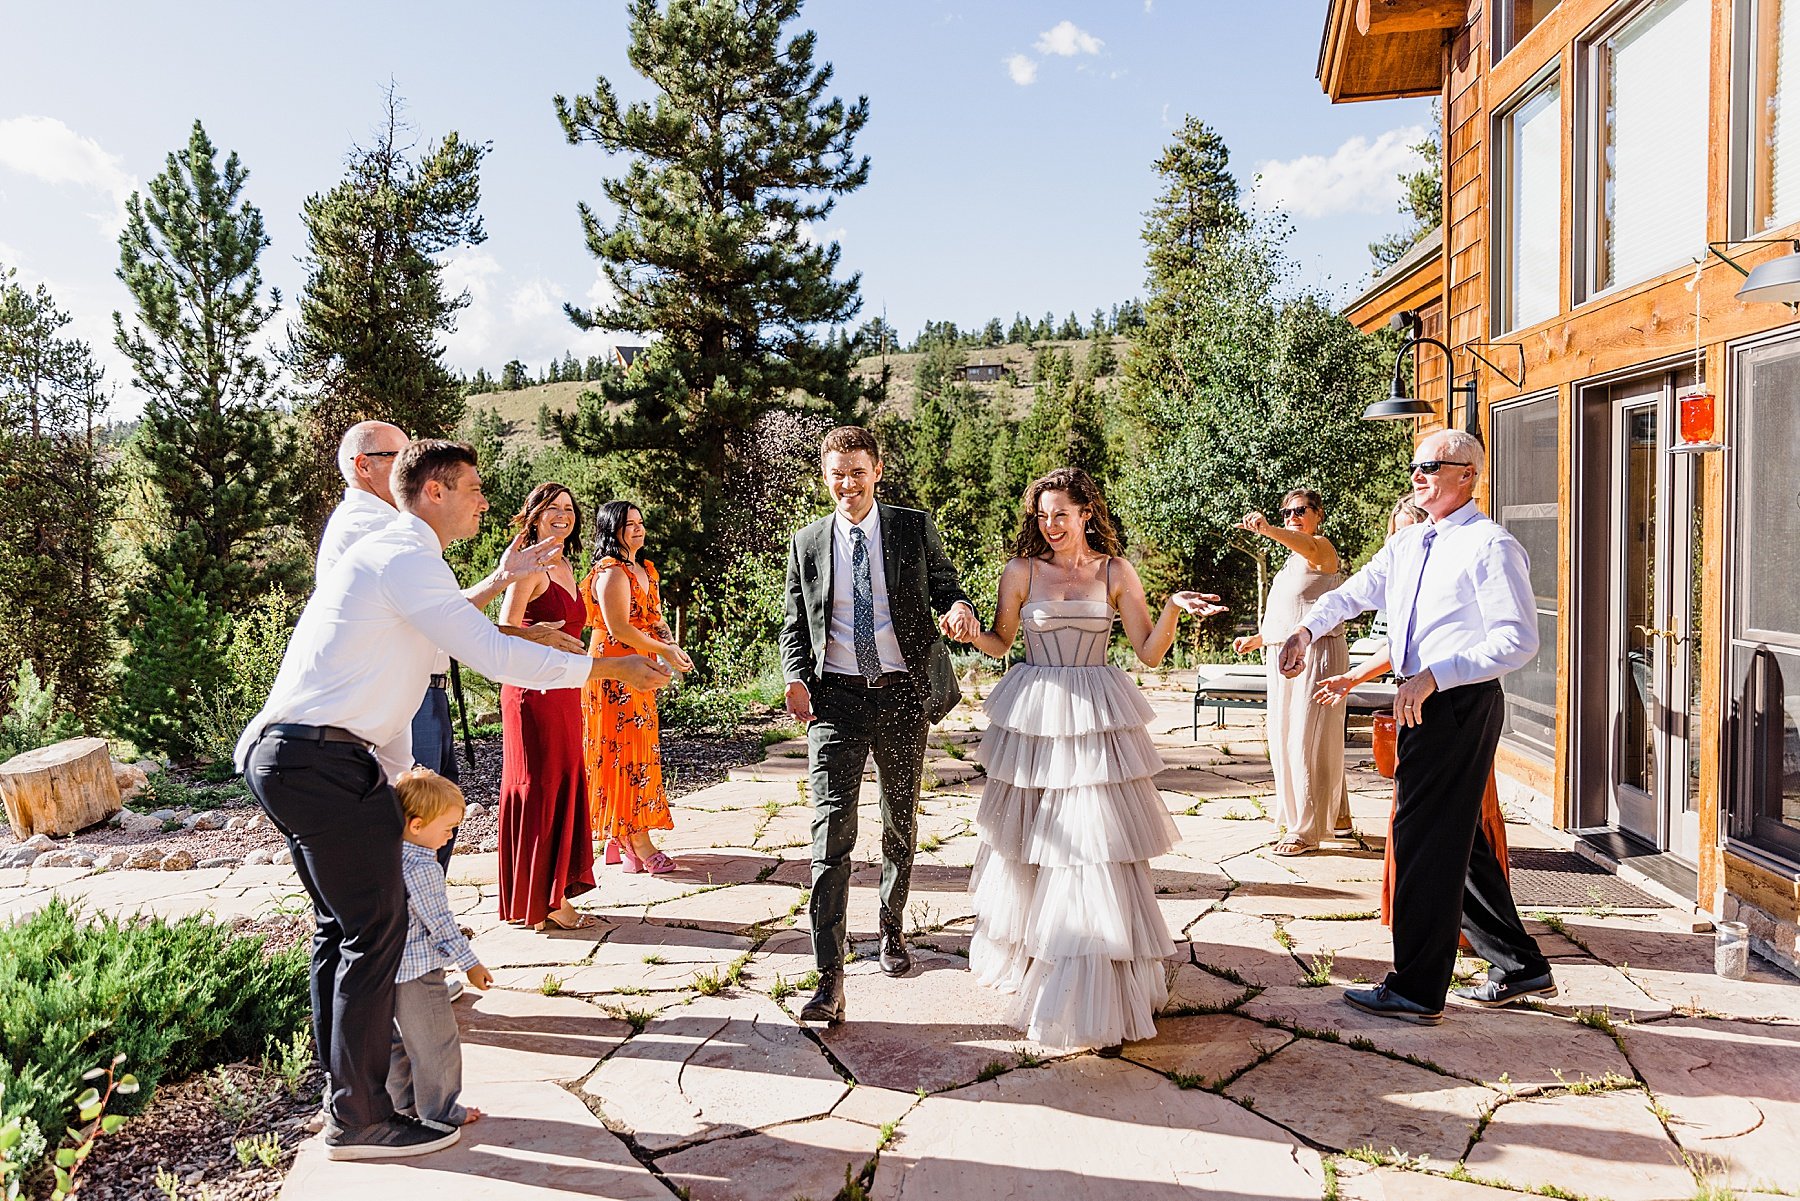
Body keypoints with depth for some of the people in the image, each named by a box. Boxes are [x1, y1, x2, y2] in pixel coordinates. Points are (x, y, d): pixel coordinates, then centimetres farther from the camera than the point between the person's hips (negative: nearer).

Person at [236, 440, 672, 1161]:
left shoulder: (389, 557, 21)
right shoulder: (405, 557, -13)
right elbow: (494, 656, -21)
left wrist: (397, 785, 24)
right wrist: (611, 669, -15)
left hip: (284, 758, 11)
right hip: (322, 760, -11)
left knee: (341, 925, 19)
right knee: (375, 929, -4)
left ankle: (344, 1083, 33)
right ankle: (358, 1121, 7)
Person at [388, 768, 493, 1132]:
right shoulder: (420, 866, -24)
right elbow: (440, 924, -21)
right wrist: (470, 963, -13)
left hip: (392, 967, 9)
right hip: (418, 971, -9)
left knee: (399, 1040, 22)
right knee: (435, 1044, 6)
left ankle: (404, 1102, 36)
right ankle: (439, 1111, 18)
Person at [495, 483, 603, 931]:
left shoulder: (565, 566, 16)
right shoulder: (530, 567, -10)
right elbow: (506, 633, -16)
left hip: (563, 692, 9)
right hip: (532, 692, -9)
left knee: (564, 787, 10)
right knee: (538, 789, -2)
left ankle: (555, 895, 19)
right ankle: (537, 903, 7)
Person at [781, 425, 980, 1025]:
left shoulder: (915, 528, 3)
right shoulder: (807, 544, 6)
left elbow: (945, 586, 8)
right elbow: (793, 627, 10)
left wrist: (959, 605, -17)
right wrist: (797, 680, -8)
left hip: (903, 694, 1)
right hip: (837, 699, -1)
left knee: (901, 821, 16)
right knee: (832, 830, -9)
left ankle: (892, 928, 40)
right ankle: (829, 979, -7)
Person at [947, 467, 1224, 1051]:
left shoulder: (1116, 572, 2)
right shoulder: (1021, 572, 2)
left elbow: (1150, 652, 2)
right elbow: (999, 645, 9)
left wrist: (1172, 609, -15)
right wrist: (971, 633, -11)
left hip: (1095, 719, 0)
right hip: (1033, 717, 1)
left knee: (1095, 844, -3)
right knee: (1031, 839, 9)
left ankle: (1096, 981, 10)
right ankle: (1024, 951, 31)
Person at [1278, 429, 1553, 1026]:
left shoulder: (1491, 546, -13)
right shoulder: (1408, 542, 13)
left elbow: (1518, 640, -19)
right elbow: (1357, 590, 21)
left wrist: (1432, 677, -24)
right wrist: (1307, 630, 4)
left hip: (1460, 704, -9)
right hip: (1424, 703, 9)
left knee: (1425, 842, -4)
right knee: (1459, 841, 17)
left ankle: (1417, 989, 8)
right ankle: (1520, 968, 32)